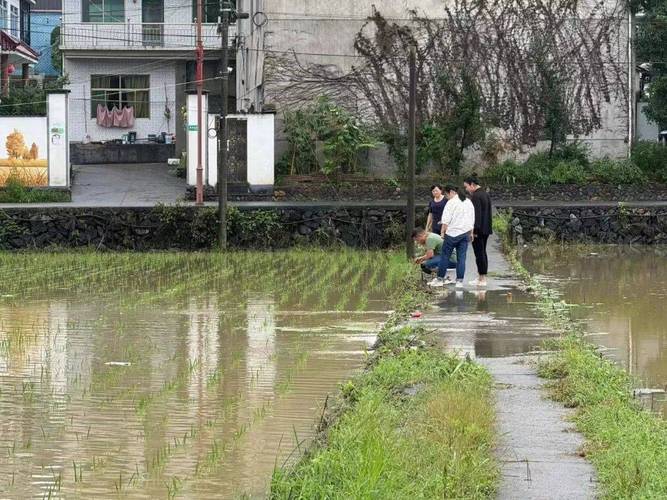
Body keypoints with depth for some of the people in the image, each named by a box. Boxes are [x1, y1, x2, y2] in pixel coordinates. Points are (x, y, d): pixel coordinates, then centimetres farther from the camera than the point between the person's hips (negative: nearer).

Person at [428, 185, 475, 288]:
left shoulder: (451, 202, -8)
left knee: (445, 256, 3)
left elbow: (446, 219, -13)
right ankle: (460, 281, 3)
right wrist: (471, 233, 22)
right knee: (461, 258, 5)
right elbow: (472, 219, 18)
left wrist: (443, 231, -8)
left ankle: (440, 279, 7)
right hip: (465, 233, 6)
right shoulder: (468, 202, 14)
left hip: (452, 233, -6)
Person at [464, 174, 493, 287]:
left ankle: (482, 279, -4)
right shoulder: (486, 194, 13)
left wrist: (474, 230, -20)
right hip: (486, 229, 9)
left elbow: (476, 214, -20)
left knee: (479, 253, -5)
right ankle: (483, 277, 19)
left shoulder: (476, 196, -16)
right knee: (483, 252, 15)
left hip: (478, 230, -9)